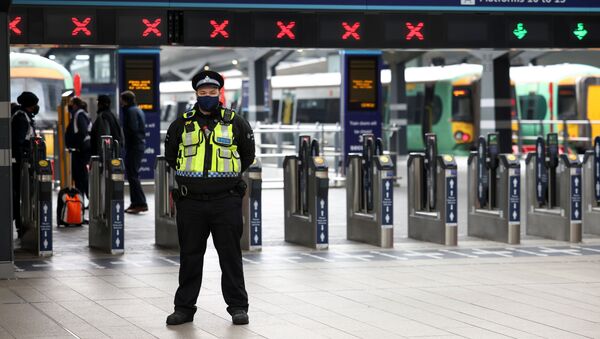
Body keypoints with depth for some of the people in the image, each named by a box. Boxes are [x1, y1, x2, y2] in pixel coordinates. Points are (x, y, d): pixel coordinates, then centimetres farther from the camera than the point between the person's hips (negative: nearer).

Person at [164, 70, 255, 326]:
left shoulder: (235, 122, 4)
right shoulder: (182, 124, 7)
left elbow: (248, 154, 14)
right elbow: (170, 154, 20)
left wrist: (228, 176, 11)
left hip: (226, 201, -1)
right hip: (191, 202, 1)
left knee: (230, 255, 2)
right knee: (190, 256, 7)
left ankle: (238, 306, 9)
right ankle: (184, 307, 15)